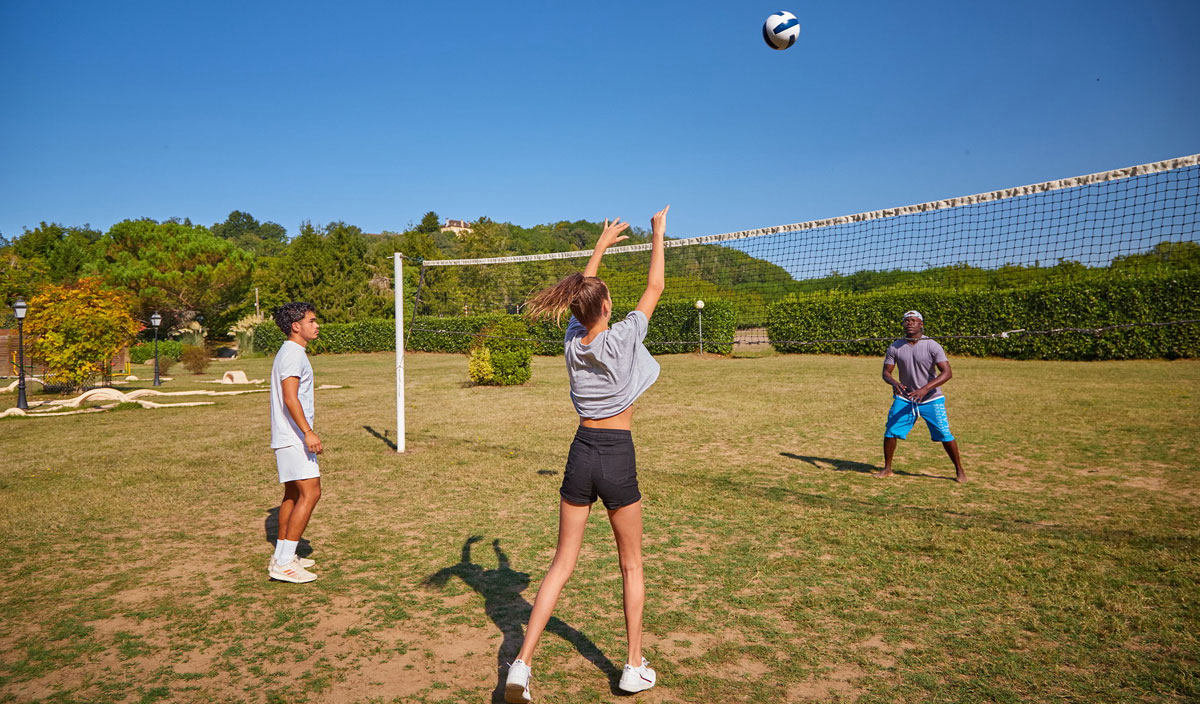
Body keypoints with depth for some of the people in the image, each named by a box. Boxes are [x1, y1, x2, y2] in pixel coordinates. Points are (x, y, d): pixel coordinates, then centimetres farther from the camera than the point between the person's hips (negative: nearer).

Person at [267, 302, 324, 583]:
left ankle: (281, 556, 22)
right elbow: (290, 399, -25)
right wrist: (308, 433, -30)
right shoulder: (293, 354, -15)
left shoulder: (289, 352, 18)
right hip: (294, 437, -11)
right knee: (310, 493, -11)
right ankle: (284, 563, -9)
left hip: (288, 437, 11)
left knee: (293, 493, 15)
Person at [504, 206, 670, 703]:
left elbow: (581, 291, 18)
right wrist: (658, 233, 11)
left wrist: (602, 244, 29)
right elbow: (655, 287, -1)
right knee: (631, 565, 13)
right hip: (618, 457, -4)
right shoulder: (621, 339, -13)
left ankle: (521, 664, 6)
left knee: (561, 564, 11)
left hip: (581, 453, 4)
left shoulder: (573, 339, 0)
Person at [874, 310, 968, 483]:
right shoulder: (895, 347, -3)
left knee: (945, 435, -5)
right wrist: (894, 383, -24)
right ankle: (887, 469, 16)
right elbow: (886, 372, 0)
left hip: (931, 399, -3)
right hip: (904, 398, 3)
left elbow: (947, 373, -20)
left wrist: (925, 389, -33)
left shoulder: (932, 346, -13)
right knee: (890, 432, -2)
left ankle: (959, 471, 15)